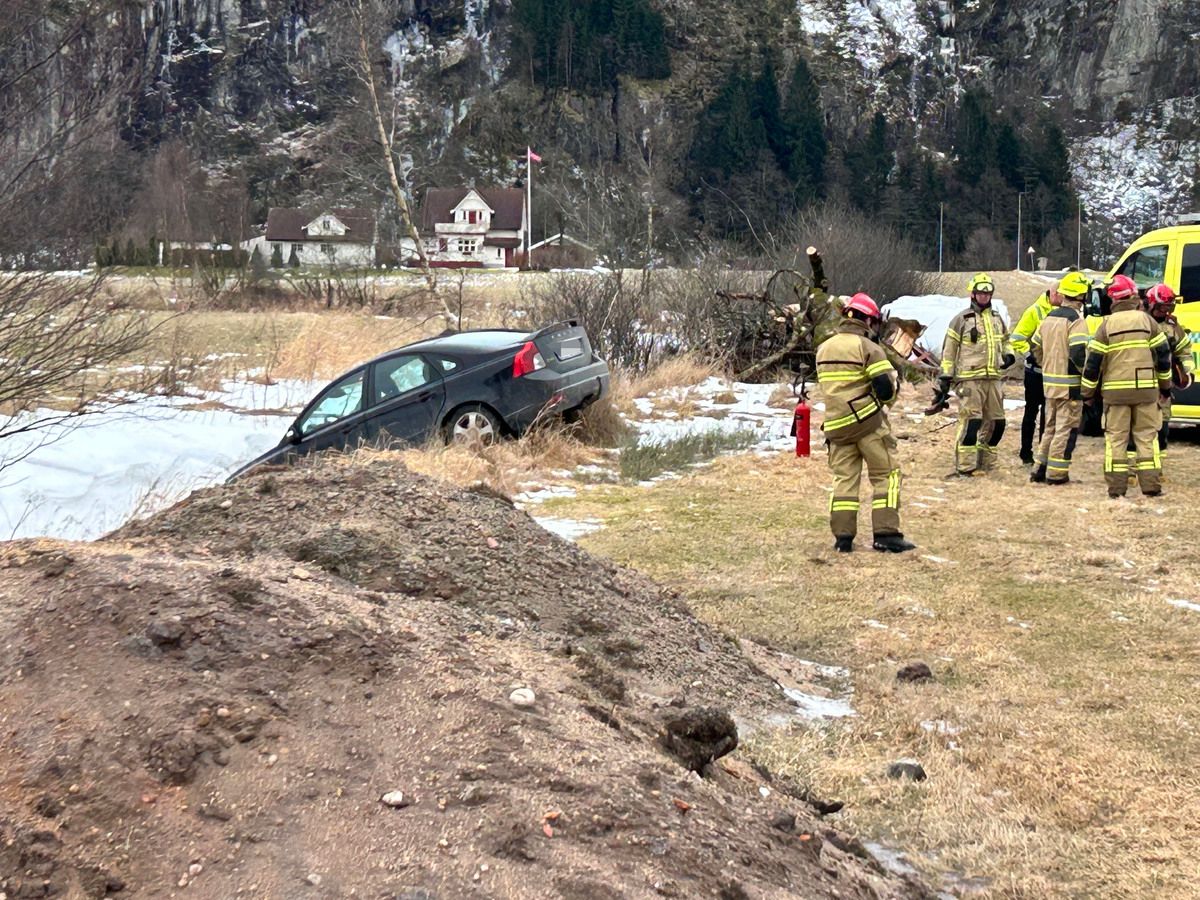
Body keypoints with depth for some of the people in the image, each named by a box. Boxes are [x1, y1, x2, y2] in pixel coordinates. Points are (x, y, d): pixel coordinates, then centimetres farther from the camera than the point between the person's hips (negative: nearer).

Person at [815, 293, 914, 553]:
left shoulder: (823, 349, 10)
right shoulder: (868, 348, -10)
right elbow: (885, 388, -15)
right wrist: (889, 396, 6)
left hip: (836, 424, 5)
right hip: (868, 421, -5)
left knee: (844, 478, 10)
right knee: (886, 475, 3)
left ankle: (843, 537, 4)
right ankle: (886, 533, -3)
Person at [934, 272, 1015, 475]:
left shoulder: (997, 318, 17)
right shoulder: (962, 320, -1)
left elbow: (1005, 341, 31)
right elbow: (948, 351, 0)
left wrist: (1008, 355, 8)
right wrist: (945, 379, -4)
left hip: (993, 379, 7)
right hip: (969, 380, -7)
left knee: (996, 422, 9)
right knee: (971, 422, -13)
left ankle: (984, 462, 22)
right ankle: (965, 465, -6)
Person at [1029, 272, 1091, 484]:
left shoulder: (1049, 318, 11)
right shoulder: (1076, 320, -15)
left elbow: (1035, 347, 18)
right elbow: (1078, 353, -23)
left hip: (1049, 381, 8)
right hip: (1069, 384, -8)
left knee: (1051, 426, 17)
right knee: (1066, 428, -1)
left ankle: (1040, 468, 18)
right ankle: (1056, 473, 0)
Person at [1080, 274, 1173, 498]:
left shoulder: (1107, 325, -2)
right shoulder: (1147, 320, 1)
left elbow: (1093, 361, -2)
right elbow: (1163, 354, 4)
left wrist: (1088, 392, 7)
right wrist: (1165, 385, 16)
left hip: (1115, 390, -1)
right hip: (1146, 388, 1)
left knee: (1116, 437, 4)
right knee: (1147, 436, 8)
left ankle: (1116, 486, 2)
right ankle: (1151, 484, 5)